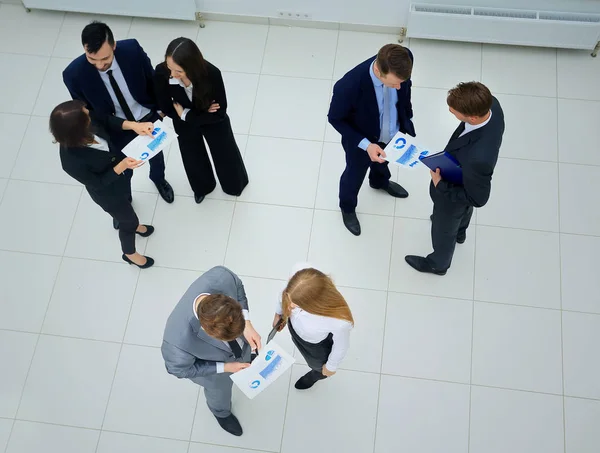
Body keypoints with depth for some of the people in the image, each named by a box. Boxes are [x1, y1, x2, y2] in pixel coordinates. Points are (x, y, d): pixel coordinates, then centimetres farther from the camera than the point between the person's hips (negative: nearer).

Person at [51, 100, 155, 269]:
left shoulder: (88, 123, -28)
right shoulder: (72, 161, -42)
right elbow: (98, 183, -27)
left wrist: (133, 125, -22)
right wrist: (122, 166, -39)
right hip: (109, 194, -6)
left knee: (127, 200, 35)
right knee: (130, 221, 20)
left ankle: (129, 223, 70)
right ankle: (130, 253, 52)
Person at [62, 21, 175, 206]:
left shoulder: (132, 48, -29)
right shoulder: (74, 74, -32)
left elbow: (151, 78, -9)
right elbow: (91, 114, -22)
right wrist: (130, 125, -34)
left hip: (148, 118, 2)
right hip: (116, 129, -2)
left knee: (156, 154, 31)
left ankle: (158, 179, 67)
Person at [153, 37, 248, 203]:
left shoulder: (212, 74, -39)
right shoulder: (161, 73, -34)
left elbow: (219, 113, -25)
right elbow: (166, 108, -17)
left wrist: (185, 114, -24)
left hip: (213, 122, -2)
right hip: (184, 123, 2)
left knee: (225, 157, 24)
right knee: (193, 159, 26)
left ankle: (235, 183, 58)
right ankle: (203, 186, 59)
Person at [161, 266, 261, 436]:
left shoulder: (221, 276, -43)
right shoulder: (179, 342, -50)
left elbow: (237, 287, -15)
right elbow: (179, 369, -24)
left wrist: (247, 325, -25)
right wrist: (225, 367, -22)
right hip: (211, 366, -2)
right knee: (220, 390, 33)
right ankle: (221, 411, 69)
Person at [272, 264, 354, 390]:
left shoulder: (341, 322, -49)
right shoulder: (299, 271, -42)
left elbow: (340, 346, -23)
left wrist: (331, 367, -2)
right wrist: (279, 313, 4)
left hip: (317, 345, -1)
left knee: (317, 364, 35)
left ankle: (317, 374, 71)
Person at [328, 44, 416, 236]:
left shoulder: (404, 59, -30)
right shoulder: (349, 86, -44)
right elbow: (335, 119, -23)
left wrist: (407, 118, 8)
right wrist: (365, 144, -31)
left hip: (393, 132, 4)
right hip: (361, 140, -4)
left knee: (382, 162, 36)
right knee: (354, 175, 26)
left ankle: (379, 182, 71)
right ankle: (347, 207, 58)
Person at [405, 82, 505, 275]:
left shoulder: (478, 157, -51)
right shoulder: (491, 104, -29)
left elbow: (477, 198, -30)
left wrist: (440, 185, -24)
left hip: (453, 197, -6)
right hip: (467, 178, 7)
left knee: (444, 230, 27)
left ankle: (438, 263, 59)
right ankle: (460, 232, 74)